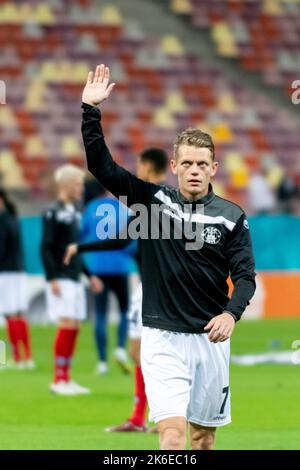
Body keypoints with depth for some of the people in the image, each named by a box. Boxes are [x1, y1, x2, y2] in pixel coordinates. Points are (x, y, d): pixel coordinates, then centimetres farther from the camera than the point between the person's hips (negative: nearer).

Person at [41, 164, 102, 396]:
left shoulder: (75, 212, 17)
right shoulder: (53, 213, -8)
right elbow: (46, 248, -12)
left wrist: (90, 275, 19)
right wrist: (52, 279, -18)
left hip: (75, 279, 8)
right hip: (61, 280, -8)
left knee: (74, 327, 6)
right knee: (67, 325, -12)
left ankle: (66, 378, 11)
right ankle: (59, 379, -8)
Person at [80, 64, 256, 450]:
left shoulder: (231, 216, 0)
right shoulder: (153, 199, 0)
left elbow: (244, 275, -4)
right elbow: (101, 166, -6)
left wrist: (231, 313, -24)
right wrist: (90, 110, -15)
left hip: (210, 338, 2)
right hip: (163, 338, -2)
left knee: (204, 436, 12)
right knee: (172, 433, -16)